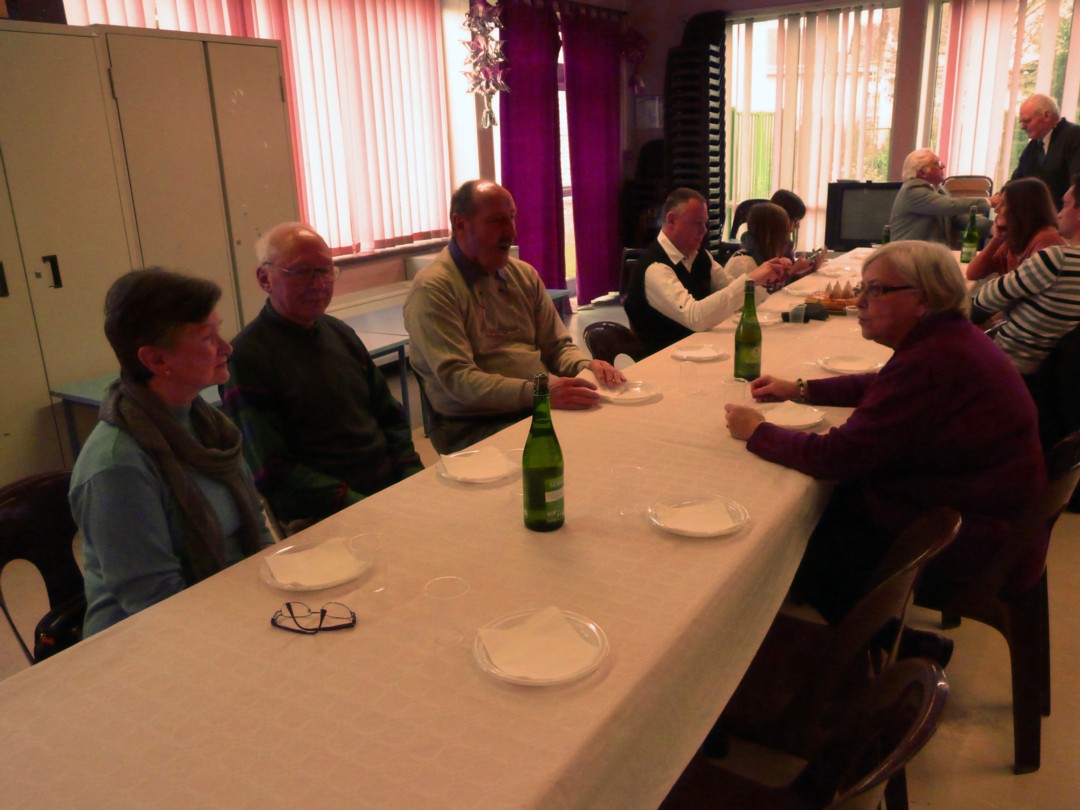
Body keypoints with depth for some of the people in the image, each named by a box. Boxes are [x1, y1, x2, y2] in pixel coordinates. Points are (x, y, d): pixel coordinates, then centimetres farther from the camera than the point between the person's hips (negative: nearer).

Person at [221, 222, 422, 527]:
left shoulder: (340, 333, 15)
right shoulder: (246, 357, -7)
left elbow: (390, 417, 19)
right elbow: (273, 473, -11)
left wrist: (413, 473, 2)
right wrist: (355, 505, -18)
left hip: (392, 488, 8)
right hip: (322, 518, -7)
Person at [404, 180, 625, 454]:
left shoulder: (524, 274, 14)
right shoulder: (432, 289, -9)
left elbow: (557, 345, 18)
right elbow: (456, 379, -18)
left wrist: (586, 366, -6)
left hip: (542, 410, 7)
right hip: (476, 429, -6)